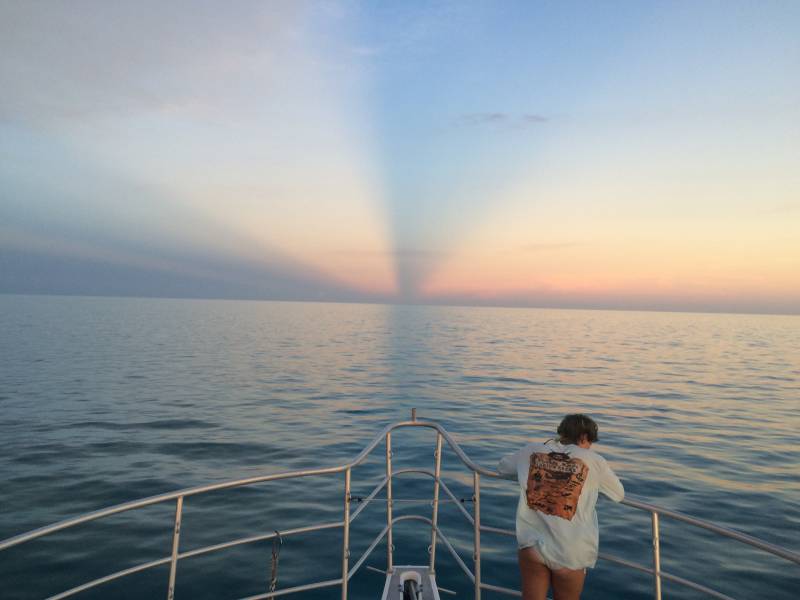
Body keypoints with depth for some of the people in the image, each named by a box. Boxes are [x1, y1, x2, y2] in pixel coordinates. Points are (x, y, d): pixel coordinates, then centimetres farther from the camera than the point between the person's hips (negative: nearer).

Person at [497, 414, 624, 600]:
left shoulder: (530, 452, 3)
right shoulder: (594, 461, -3)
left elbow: (503, 467, 20)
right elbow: (619, 494, 12)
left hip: (532, 543, 1)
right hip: (570, 552, -1)